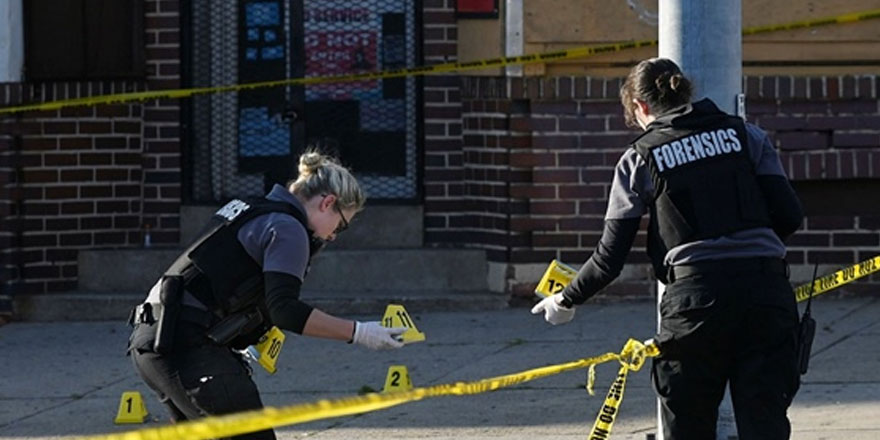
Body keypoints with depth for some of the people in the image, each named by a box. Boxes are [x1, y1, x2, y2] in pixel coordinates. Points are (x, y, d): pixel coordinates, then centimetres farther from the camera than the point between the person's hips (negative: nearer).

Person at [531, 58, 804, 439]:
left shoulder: (639, 160, 6)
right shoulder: (747, 136, 11)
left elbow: (610, 256, 7)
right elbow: (789, 216, 6)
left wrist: (566, 301, 22)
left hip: (695, 297, -2)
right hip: (766, 290, 2)